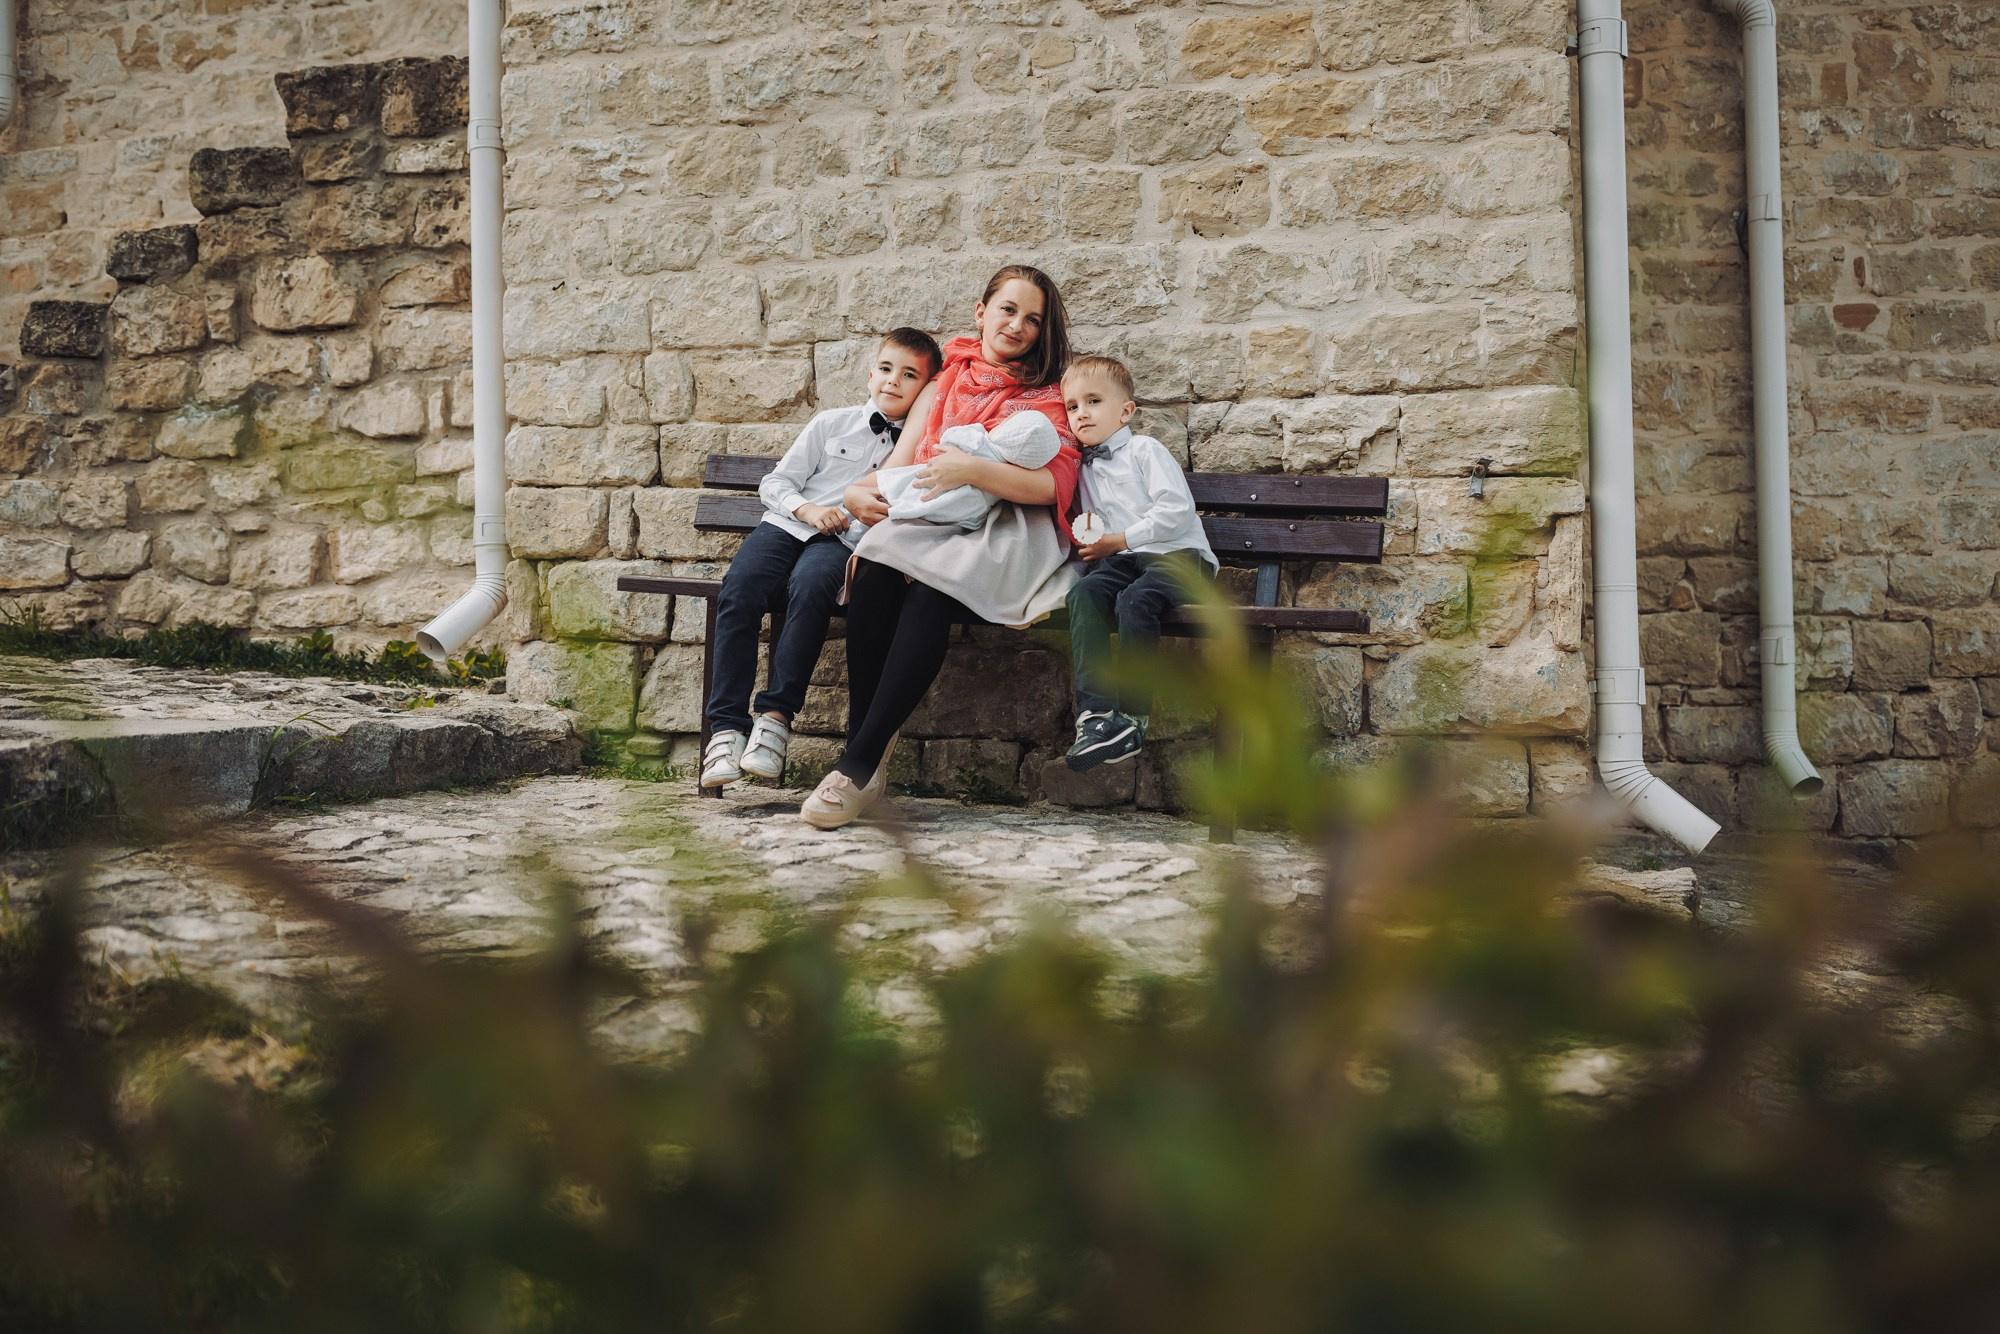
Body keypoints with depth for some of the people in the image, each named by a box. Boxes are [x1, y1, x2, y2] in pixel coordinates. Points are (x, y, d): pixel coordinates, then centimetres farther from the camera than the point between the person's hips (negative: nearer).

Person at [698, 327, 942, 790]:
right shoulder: (832, 423, 17)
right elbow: (775, 481, 15)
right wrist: (806, 508, -5)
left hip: (843, 543, -2)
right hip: (785, 526, 2)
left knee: (810, 587, -38)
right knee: (738, 592, -29)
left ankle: (777, 713, -32)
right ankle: (726, 726, -27)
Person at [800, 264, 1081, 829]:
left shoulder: (1048, 397, 14)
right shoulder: (944, 383, 25)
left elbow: (1052, 484, -3)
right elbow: (902, 463, 18)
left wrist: (973, 470, -17)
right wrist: (861, 490, -5)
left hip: (1002, 537, -3)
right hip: (929, 524, 3)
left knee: (929, 590, -36)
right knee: (874, 575, -33)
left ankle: (861, 762, -35)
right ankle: (864, 756, -32)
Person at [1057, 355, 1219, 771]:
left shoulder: (1145, 450, 3)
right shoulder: (1084, 470, 24)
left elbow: (1177, 511, -9)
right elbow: (1089, 530, 37)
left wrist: (1119, 540, -9)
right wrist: (1086, 537, 12)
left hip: (1178, 555, -5)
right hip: (1123, 562, 5)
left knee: (1134, 600, -35)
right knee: (1083, 593, -27)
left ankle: (1131, 716, -32)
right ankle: (1095, 710, -39)